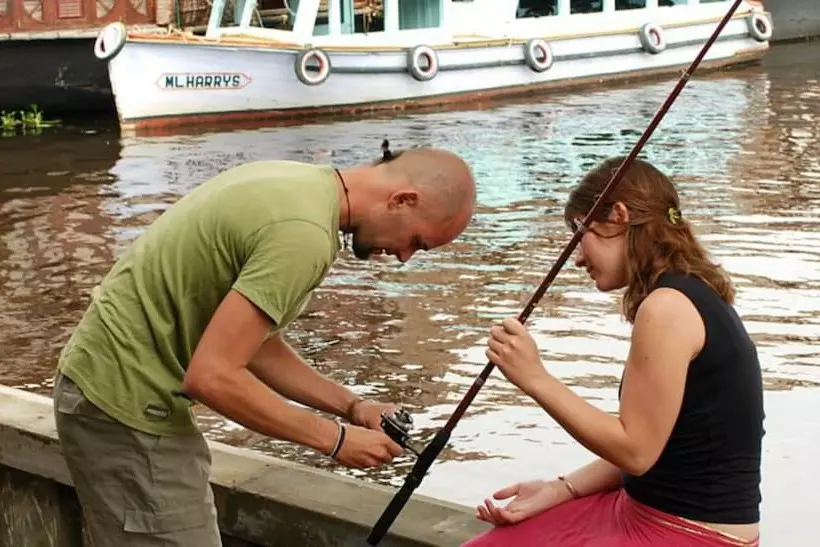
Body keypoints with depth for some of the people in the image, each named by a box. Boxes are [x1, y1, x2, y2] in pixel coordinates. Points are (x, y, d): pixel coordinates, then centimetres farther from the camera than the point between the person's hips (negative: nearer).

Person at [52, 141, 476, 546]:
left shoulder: (299, 184, 7)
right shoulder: (303, 234, -24)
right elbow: (213, 376, -27)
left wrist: (349, 405, 4)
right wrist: (334, 438, -17)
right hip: (127, 402, -10)